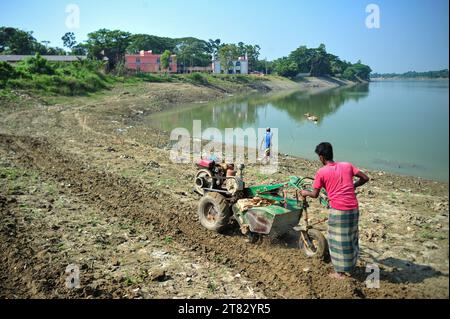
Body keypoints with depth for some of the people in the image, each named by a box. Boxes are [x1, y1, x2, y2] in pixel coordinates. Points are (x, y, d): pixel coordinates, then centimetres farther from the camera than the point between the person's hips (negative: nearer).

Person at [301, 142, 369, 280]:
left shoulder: (321, 172, -4)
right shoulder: (347, 165, 7)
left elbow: (315, 194, 0)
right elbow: (365, 178, 6)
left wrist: (305, 193, 20)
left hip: (338, 210, -5)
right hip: (354, 209, 5)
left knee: (338, 240, 10)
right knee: (351, 237, 21)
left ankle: (340, 273, 19)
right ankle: (350, 265, 37)